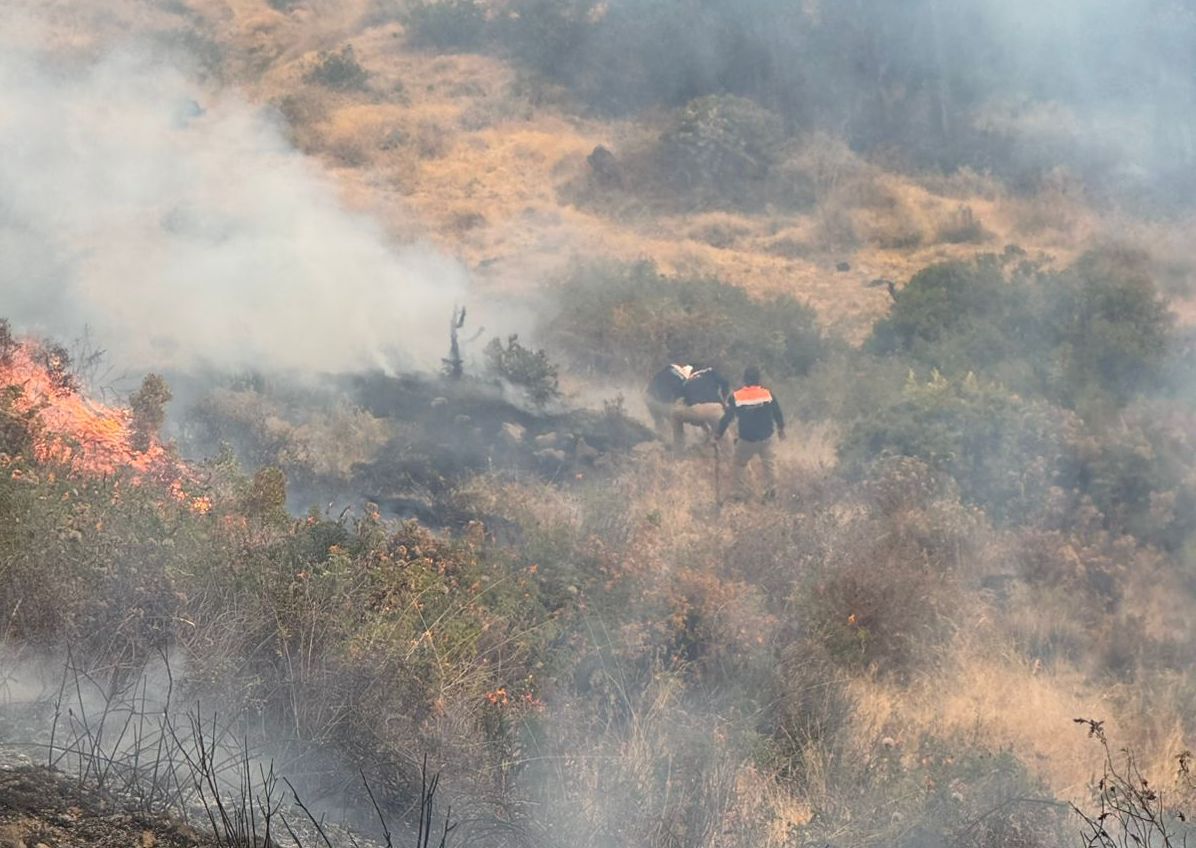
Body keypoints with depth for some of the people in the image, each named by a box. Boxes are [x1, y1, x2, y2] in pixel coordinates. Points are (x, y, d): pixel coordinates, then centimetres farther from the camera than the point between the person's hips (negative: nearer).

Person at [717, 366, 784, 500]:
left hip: (746, 439, -2)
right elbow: (777, 413, 6)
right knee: (769, 462, 21)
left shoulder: (736, 397, -13)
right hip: (766, 438, 2)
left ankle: (740, 494, 12)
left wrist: (719, 434, 5)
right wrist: (781, 428, 23)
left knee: (740, 464, 15)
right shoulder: (767, 394, -7)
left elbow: (727, 417, -7)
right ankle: (771, 490, 17)